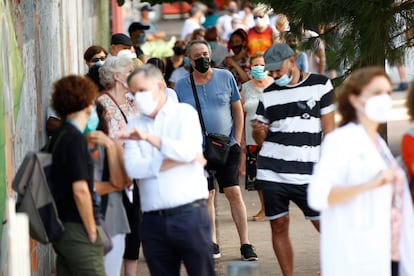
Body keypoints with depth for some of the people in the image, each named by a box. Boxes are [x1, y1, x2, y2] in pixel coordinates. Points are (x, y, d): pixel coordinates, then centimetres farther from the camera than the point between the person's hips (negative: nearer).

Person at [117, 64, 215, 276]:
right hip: (153, 219, 3)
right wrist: (176, 162, -9)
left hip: (189, 213, -3)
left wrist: (148, 137, -20)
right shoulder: (135, 126, 12)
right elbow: (133, 168, -4)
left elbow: (188, 150, -14)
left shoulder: (184, 113, 4)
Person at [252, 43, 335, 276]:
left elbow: (329, 128, 3)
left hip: (307, 174, -3)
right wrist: (258, 131, -10)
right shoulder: (269, 94, 11)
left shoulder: (320, 84, 3)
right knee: (279, 227, 2)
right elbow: (260, 139, 15)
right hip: (272, 172, 3)